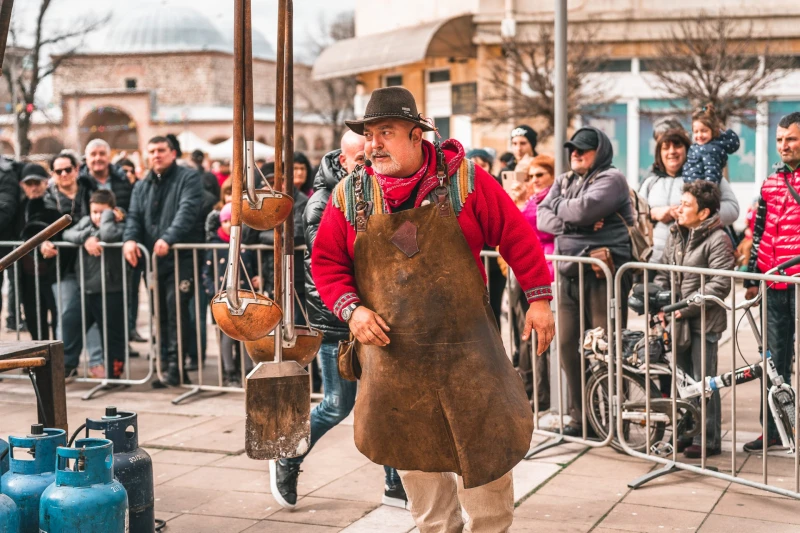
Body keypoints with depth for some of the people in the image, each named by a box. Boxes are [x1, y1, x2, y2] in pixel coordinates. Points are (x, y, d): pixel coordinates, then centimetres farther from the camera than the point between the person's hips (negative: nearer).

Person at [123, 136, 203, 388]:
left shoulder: (188, 178, -1)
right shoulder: (142, 186, 19)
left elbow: (187, 210, -16)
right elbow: (134, 216, 11)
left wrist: (168, 238, -30)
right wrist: (129, 238, -11)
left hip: (182, 256, -6)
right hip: (153, 259, 6)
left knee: (176, 307, -16)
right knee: (160, 313, 8)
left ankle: (175, 365, -13)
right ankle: (166, 365, 15)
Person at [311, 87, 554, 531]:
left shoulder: (464, 180, -7)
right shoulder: (349, 195, -1)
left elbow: (516, 235, -2)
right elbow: (325, 262, 6)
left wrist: (538, 297, -5)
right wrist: (351, 309, -10)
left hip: (465, 348, -2)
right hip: (392, 353, 2)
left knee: (483, 449, 5)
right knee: (414, 458, 13)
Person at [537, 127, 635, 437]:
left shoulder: (611, 179, -3)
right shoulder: (564, 181, 18)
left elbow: (584, 208, -20)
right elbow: (542, 218, 5)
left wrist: (558, 206, -1)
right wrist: (575, 221, -11)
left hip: (604, 273, -7)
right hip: (570, 273, 7)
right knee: (569, 347, 6)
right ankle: (579, 417, 16)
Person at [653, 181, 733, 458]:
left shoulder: (717, 240, -13)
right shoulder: (676, 235, 10)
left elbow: (719, 286, -19)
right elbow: (663, 271, 12)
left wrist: (686, 308, -21)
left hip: (704, 321, -7)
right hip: (679, 320, 7)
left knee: (703, 382, -1)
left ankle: (709, 440, 10)